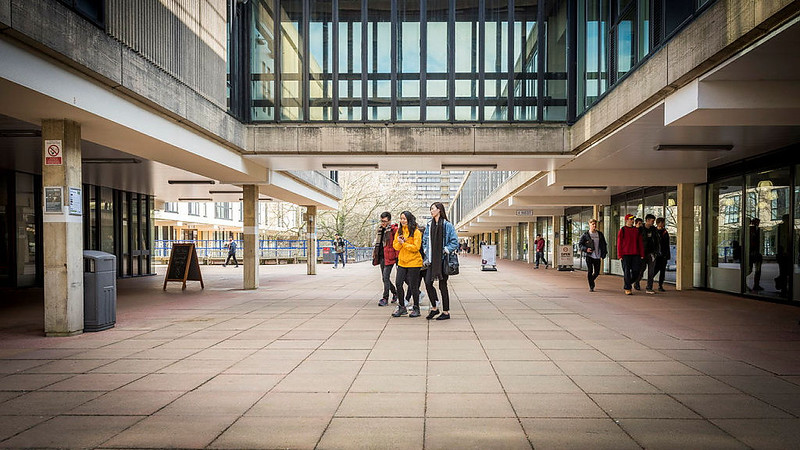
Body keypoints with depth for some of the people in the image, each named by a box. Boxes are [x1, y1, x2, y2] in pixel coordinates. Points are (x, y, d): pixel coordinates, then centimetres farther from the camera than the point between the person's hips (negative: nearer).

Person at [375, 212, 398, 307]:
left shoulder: (394, 229, -9)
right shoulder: (380, 229, 15)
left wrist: (397, 257, -16)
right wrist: (376, 255, 23)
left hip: (389, 257, -8)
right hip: (382, 256, 8)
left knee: (386, 276, -11)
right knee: (384, 278, 12)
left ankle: (385, 298, -5)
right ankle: (395, 292, 31)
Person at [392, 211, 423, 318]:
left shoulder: (416, 232, -8)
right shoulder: (399, 231, 11)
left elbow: (416, 247, -15)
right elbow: (395, 246, 9)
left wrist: (403, 243, -15)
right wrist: (399, 242, -12)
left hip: (414, 262, -6)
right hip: (402, 262, 6)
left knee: (413, 286, 1)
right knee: (398, 283, 0)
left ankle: (416, 308, 15)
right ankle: (401, 307, 14)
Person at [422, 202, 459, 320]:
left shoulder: (447, 225, -6)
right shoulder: (429, 225, 11)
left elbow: (455, 243, -6)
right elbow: (425, 242, 18)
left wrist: (445, 251, -12)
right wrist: (427, 256, 10)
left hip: (443, 260, -5)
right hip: (432, 260, 5)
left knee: (442, 285, 1)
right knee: (428, 283, -3)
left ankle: (446, 312, 12)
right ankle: (434, 307, 15)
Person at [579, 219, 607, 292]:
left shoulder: (600, 234, 9)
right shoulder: (586, 235, 0)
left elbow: (604, 244, 13)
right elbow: (580, 244, 4)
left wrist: (603, 254, 4)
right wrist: (585, 249, -14)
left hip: (597, 256, 3)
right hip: (589, 255, -3)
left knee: (597, 272, 3)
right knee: (589, 271, -6)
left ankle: (591, 280, 34)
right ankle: (591, 287, 5)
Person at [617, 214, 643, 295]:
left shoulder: (636, 230, 12)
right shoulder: (622, 230, 0)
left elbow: (640, 243, 13)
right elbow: (619, 243, -2)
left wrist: (642, 254, 6)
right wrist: (620, 255, -8)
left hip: (635, 254, 4)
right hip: (625, 255, -4)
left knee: (636, 271, 1)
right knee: (627, 272, -2)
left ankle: (627, 284, 22)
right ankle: (627, 288, 7)